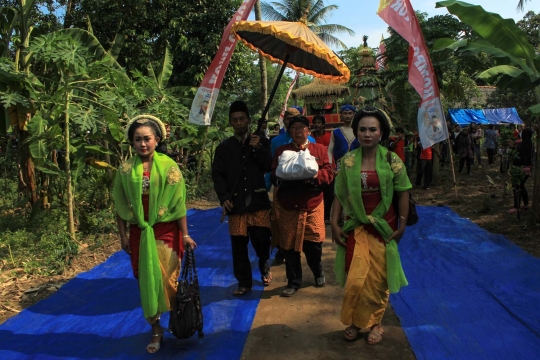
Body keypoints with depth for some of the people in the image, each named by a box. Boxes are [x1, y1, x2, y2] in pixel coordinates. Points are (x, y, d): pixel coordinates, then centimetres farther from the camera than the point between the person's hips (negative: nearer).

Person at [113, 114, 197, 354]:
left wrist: (185, 235, -7)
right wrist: (123, 235, 4)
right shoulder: (126, 169, -1)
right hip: (139, 232, 2)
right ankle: (156, 330, 23)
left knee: (168, 277, 5)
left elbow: (178, 203, -6)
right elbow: (121, 205, 5)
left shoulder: (168, 166, -6)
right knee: (146, 280, 8)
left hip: (166, 231, -2)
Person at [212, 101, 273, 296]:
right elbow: (217, 174, 6)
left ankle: (264, 267, 30)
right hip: (236, 202, 1)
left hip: (258, 200, -1)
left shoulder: (261, 142, 8)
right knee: (239, 244, 4)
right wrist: (224, 197, -6)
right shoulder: (224, 147, 9)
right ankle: (244, 282, 19)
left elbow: (269, 167, -1)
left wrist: (258, 149, -15)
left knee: (262, 239, -2)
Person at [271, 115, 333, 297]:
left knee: (313, 243, 3)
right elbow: (273, 176, 5)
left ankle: (318, 272, 33)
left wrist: (316, 175, -20)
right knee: (289, 245, 5)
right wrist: (283, 177, -17)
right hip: (286, 205, 1)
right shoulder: (281, 150, 9)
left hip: (312, 204, -1)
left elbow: (329, 174, 0)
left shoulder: (319, 149, 7)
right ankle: (293, 282, 21)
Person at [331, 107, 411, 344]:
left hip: (383, 226, 0)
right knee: (356, 278, 2)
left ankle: (375, 323, 30)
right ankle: (354, 321, 25)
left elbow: (403, 193, -1)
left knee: (378, 278, 10)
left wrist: (402, 225, -5)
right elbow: (340, 195, 0)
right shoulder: (348, 161, -3)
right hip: (356, 226, 1)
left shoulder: (392, 160, -6)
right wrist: (334, 224, -4)